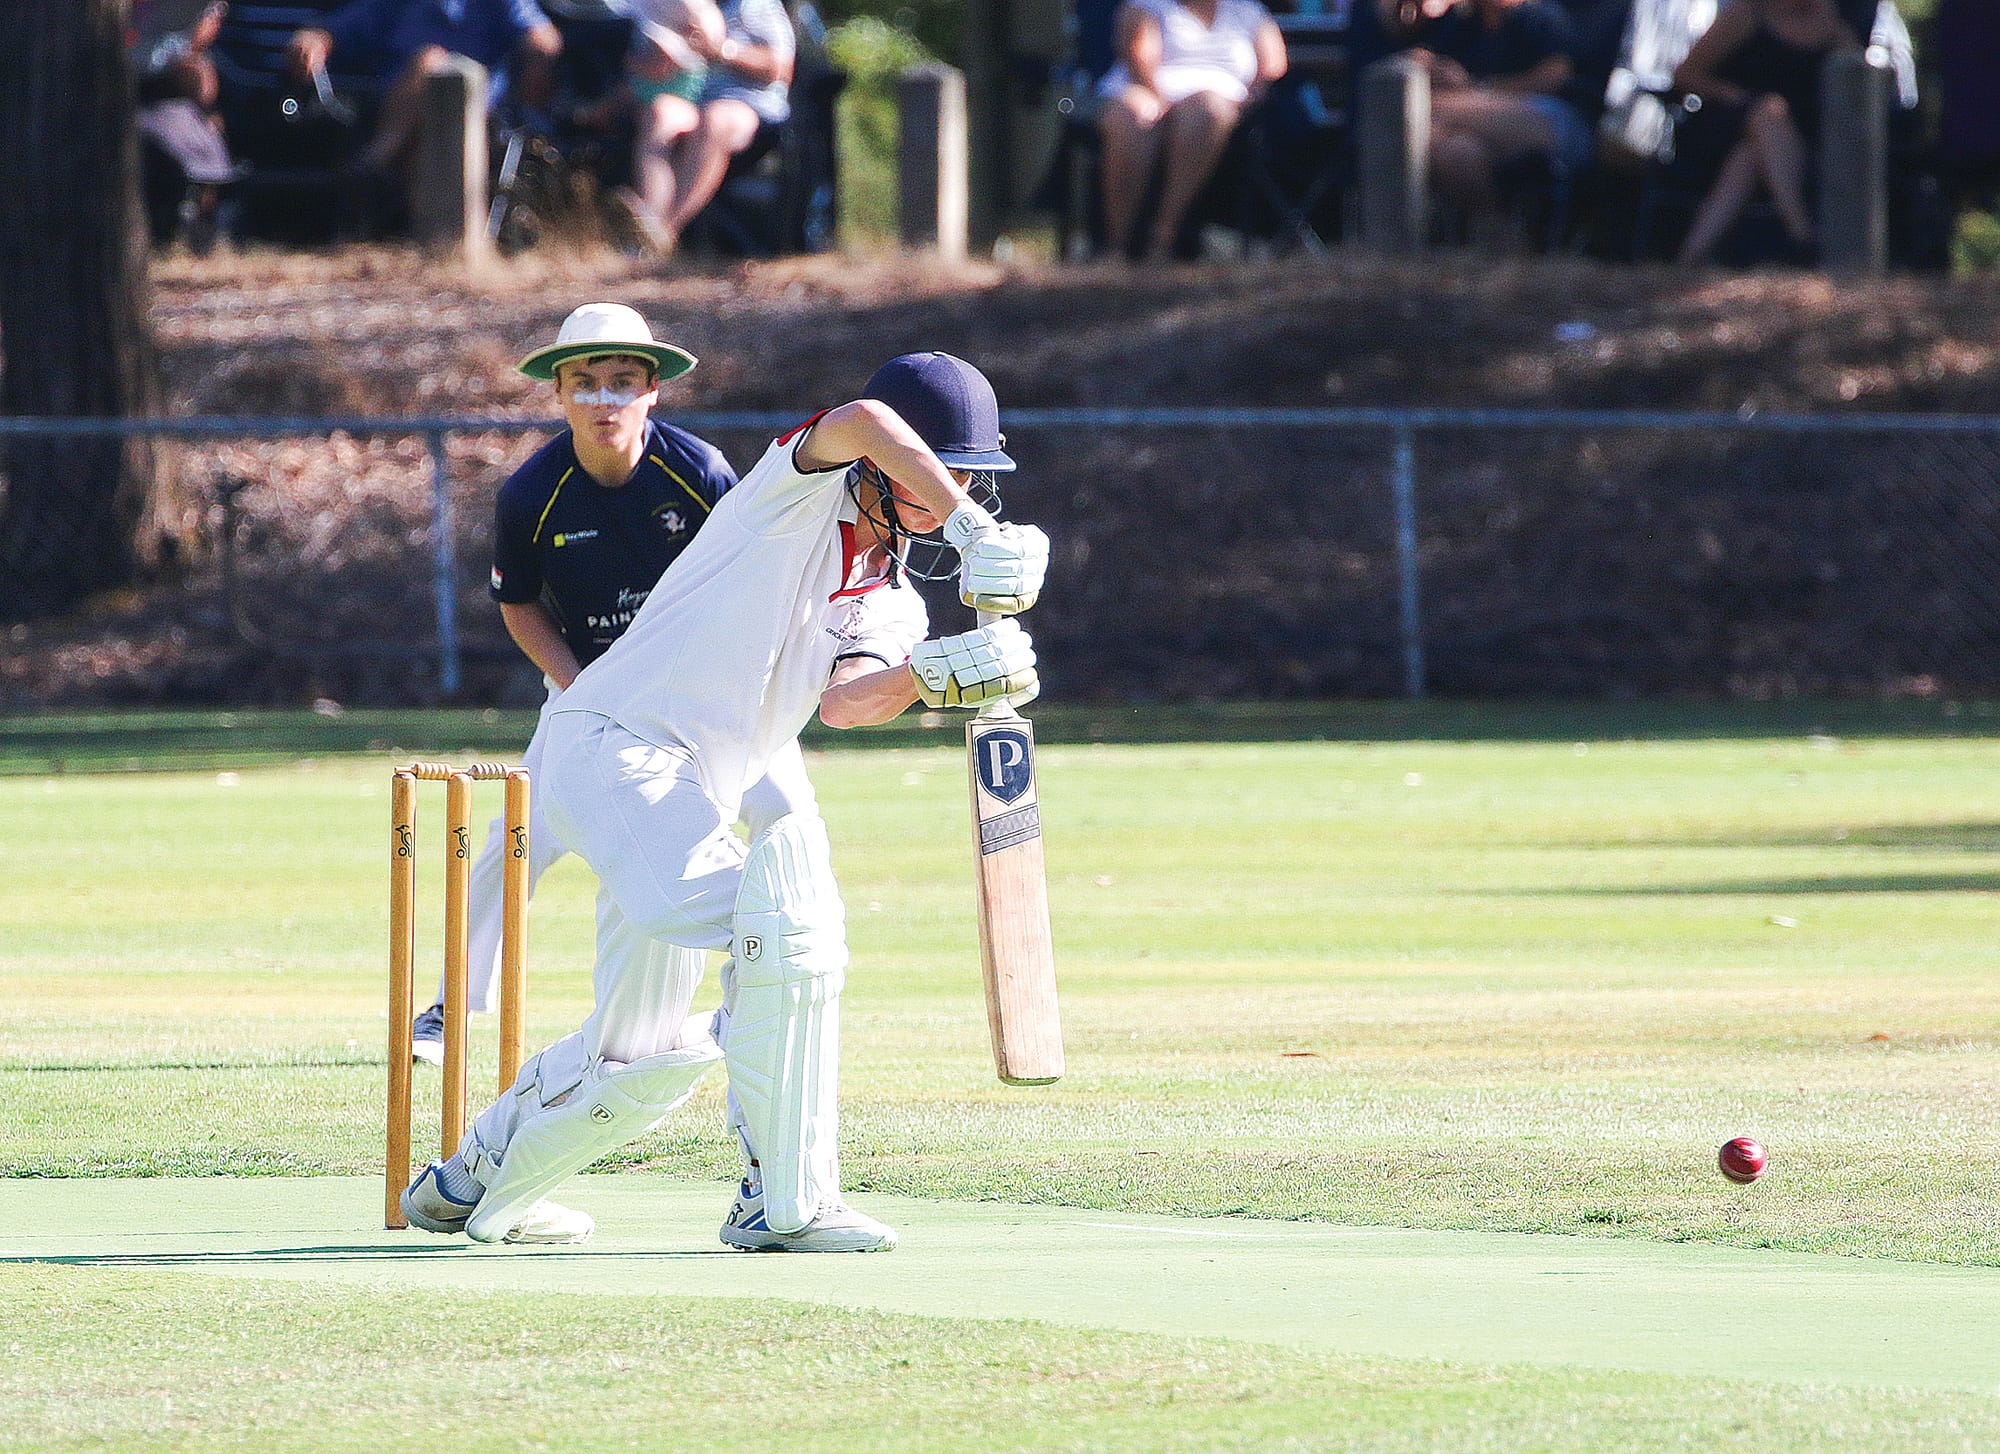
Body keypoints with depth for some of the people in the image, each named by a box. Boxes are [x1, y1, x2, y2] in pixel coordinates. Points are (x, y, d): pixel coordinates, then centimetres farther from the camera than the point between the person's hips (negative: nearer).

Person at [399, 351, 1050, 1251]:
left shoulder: (891, 605, 14)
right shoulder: (802, 489, -5)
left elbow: (843, 703, -9)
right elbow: (863, 423, -30)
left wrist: (930, 677, -28)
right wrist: (972, 533, -36)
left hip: (686, 805, 9)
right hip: (609, 748, -9)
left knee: (645, 1060, 17)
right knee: (781, 914, -27)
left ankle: (471, 1186, 40)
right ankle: (783, 1202, -25)